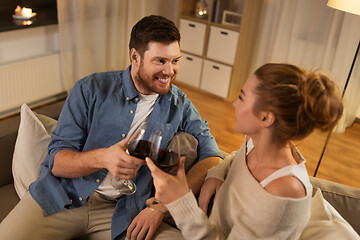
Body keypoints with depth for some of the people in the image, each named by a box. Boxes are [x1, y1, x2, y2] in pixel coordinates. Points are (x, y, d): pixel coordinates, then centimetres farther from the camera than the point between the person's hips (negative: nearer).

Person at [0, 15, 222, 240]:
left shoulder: (180, 105, 1)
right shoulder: (91, 89, -5)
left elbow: (212, 157, -6)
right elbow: (57, 162, -7)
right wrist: (103, 158, -31)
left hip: (119, 211, 2)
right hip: (61, 195, -1)